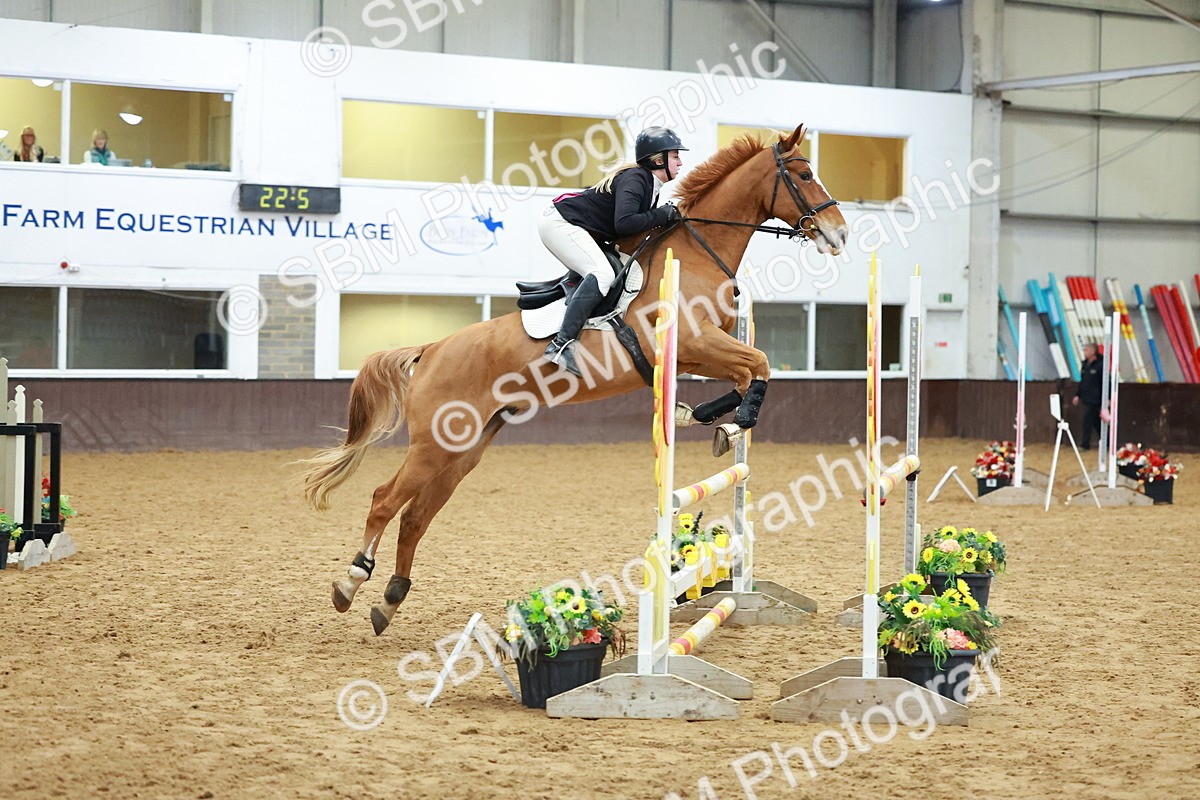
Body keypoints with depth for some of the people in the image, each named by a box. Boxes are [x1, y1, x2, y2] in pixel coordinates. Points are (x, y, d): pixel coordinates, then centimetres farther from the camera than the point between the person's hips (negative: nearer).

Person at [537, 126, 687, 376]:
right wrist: (665, 215, -22)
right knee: (602, 274, -25)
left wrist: (668, 215, -1)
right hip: (560, 222, -11)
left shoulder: (649, 183, 12)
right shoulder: (634, 179, -18)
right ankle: (560, 344, -32)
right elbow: (624, 223, -32)